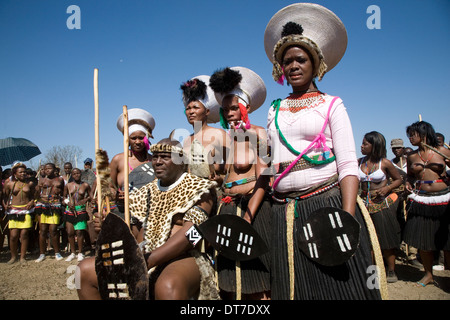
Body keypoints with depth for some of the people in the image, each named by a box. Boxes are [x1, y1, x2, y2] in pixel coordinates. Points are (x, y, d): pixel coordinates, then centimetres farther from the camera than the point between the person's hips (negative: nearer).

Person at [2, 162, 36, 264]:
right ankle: (13, 256, 16)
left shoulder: (30, 184, 8)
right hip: (13, 210, 0)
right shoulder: (9, 184, 7)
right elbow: (5, 197, 13)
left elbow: (34, 196, 13)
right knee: (13, 235, -4)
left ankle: (22, 257, 10)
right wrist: (5, 205, -3)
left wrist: (31, 202, -6)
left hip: (26, 210, 0)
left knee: (24, 234, -2)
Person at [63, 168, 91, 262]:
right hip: (69, 210, 3)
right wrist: (67, 202, 0)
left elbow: (90, 196, 11)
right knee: (70, 232, 2)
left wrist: (85, 200, -9)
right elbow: (64, 196, 20)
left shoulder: (85, 185, 5)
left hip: (81, 210, -2)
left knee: (79, 232, -7)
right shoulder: (68, 185, 10)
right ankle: (73, 252, 17)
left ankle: (80, 253, 7)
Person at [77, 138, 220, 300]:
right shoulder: (149, 191, 20)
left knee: (168, 286, -42)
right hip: (145, 259, 7)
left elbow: (189, 234, -15)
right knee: (85, 269, -3)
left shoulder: (198, 188, -1)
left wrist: (147, 261, -22)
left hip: (183, 258, -7)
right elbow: (145, 231, 18)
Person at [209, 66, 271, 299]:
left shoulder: (257, 134, -4)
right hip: (226, 209, 5)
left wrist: (247, 218, -19)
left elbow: (263, 180, -11)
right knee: (230, 284, 11)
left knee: (257, 282, 1)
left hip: (253, 207, -5)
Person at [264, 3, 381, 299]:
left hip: (327, 203, -3)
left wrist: (347, 217, -21)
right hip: (283, 212, 4)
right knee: (292, 287, 9)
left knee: (338, 286, -1)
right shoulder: (275, 110, 14)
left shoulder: (331, 105, 4)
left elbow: (348, 166, -6)